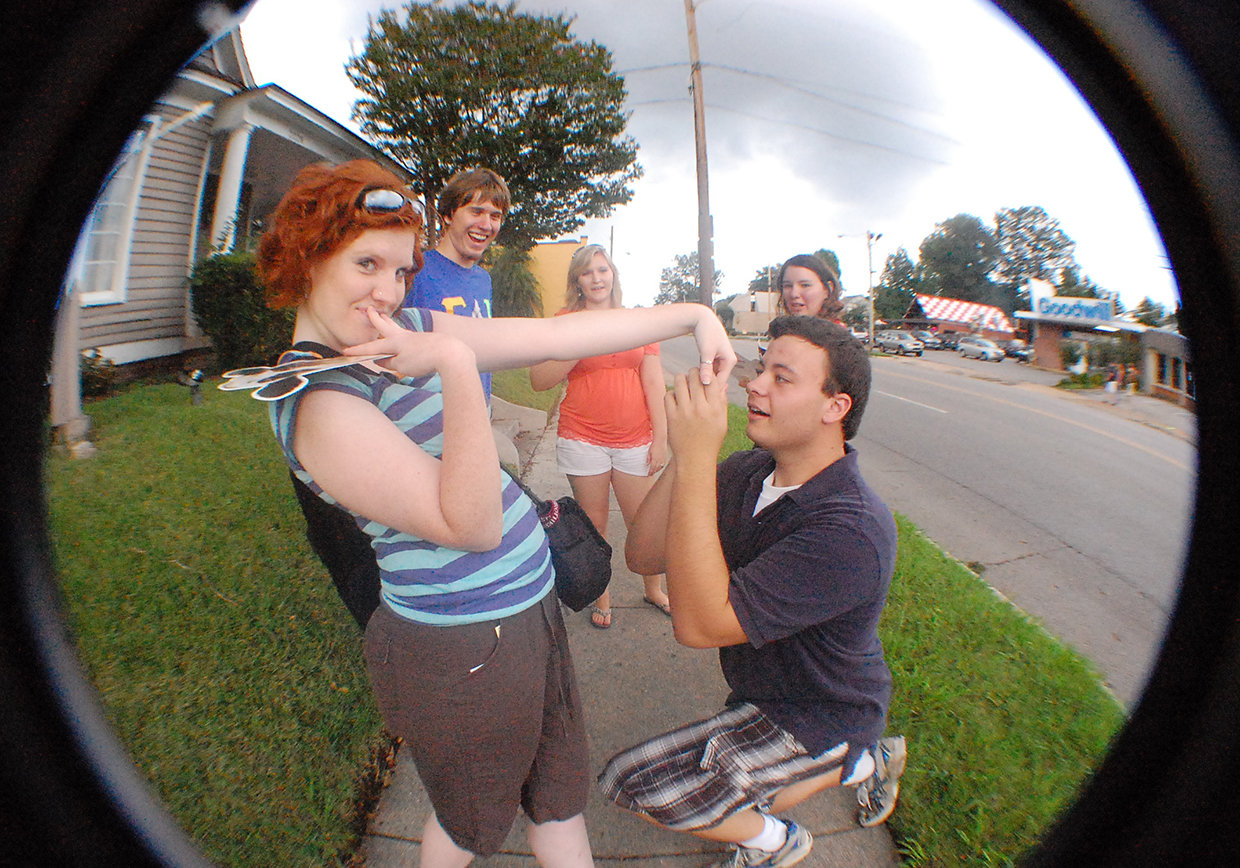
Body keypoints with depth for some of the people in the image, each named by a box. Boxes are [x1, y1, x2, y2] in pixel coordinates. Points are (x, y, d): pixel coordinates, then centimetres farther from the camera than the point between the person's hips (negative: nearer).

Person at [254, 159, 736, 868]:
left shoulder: (414, 330, 2)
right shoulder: (315, 397, -22)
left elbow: (563, 337, -1)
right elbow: (469, 524, -28)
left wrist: (692, 315, -3)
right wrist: (456, 364, -36)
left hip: (530, 607, 7)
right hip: (466, 650, -7)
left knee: (561, 795, 23)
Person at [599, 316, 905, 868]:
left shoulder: (852, 532, -36)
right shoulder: (747, 472, -13)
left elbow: (698, 624, -39)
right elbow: (643, 556, -15)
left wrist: (697, 460, -43)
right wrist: (686, 452, -30)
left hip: (814, 717, -7)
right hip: (762, 689, 7)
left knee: (634, 781, -11)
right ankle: (863, 762, 32)